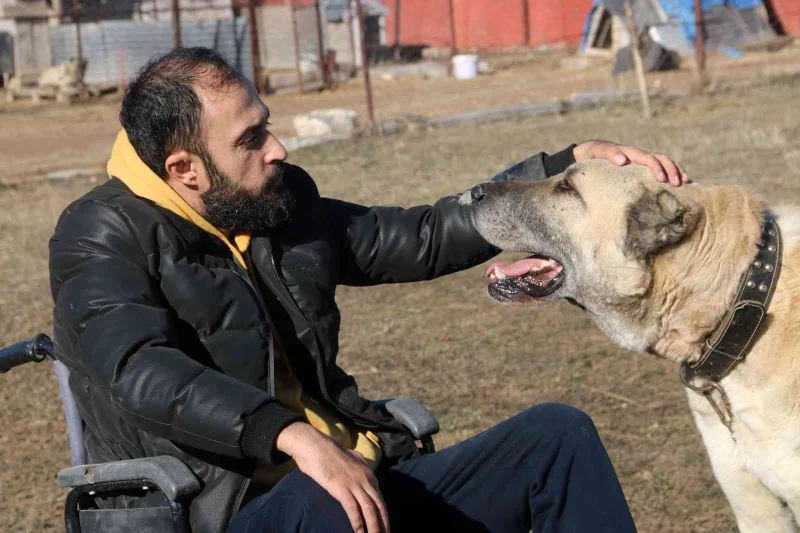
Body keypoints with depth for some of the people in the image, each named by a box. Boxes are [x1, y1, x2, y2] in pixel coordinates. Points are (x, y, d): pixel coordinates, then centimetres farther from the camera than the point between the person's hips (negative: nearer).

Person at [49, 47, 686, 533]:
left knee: (556, 433, -1)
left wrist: (570, 164, 12)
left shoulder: (285, 203, 12)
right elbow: (146, 371, -26)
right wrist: (296, 438, -40)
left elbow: (426, 237, 18)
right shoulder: (103, 239, -8)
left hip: (361, 480, 8)